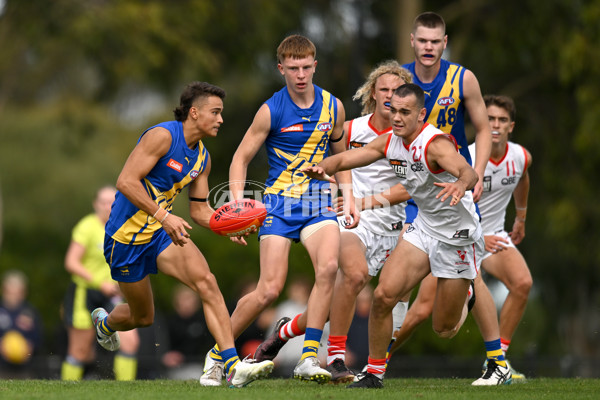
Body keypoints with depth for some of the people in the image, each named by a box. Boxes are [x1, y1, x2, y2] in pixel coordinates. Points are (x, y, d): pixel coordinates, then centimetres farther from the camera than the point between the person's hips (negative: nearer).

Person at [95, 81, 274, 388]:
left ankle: (233, 366, -30)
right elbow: (126, 182, -25)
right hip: (126, 236, -6)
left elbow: (200, 211, 14)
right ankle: (105, 322, 46)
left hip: (164, 233, 6)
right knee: (142, 317, 7)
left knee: (206, 281, -21)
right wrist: (163, 216, -33)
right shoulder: (162, 136, -18)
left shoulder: (202, 158, 7)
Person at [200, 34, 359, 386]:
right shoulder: (271, 111, -6)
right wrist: (238, 205, -13)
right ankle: (217, 353, 11)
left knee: (328, 266, -26)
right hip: (279, 202, -3)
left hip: (318, 202, 3)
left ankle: (308, 360, -20)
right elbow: (241, 159, 0)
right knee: (270, 290, -11)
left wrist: (348, 198, 8)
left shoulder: (333, 107, 4)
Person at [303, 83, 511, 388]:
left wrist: (460, 184, -67)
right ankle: (374, 373, 6)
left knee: (444, 329, 1)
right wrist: (322, 168, -20)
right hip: (423, 229, 6)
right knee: (384, 296, -10)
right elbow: (344, 159, 2)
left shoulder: (435, 143, -26)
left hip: (458, 237, -6)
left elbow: (469, 172, -43)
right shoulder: (390, 142, -3)